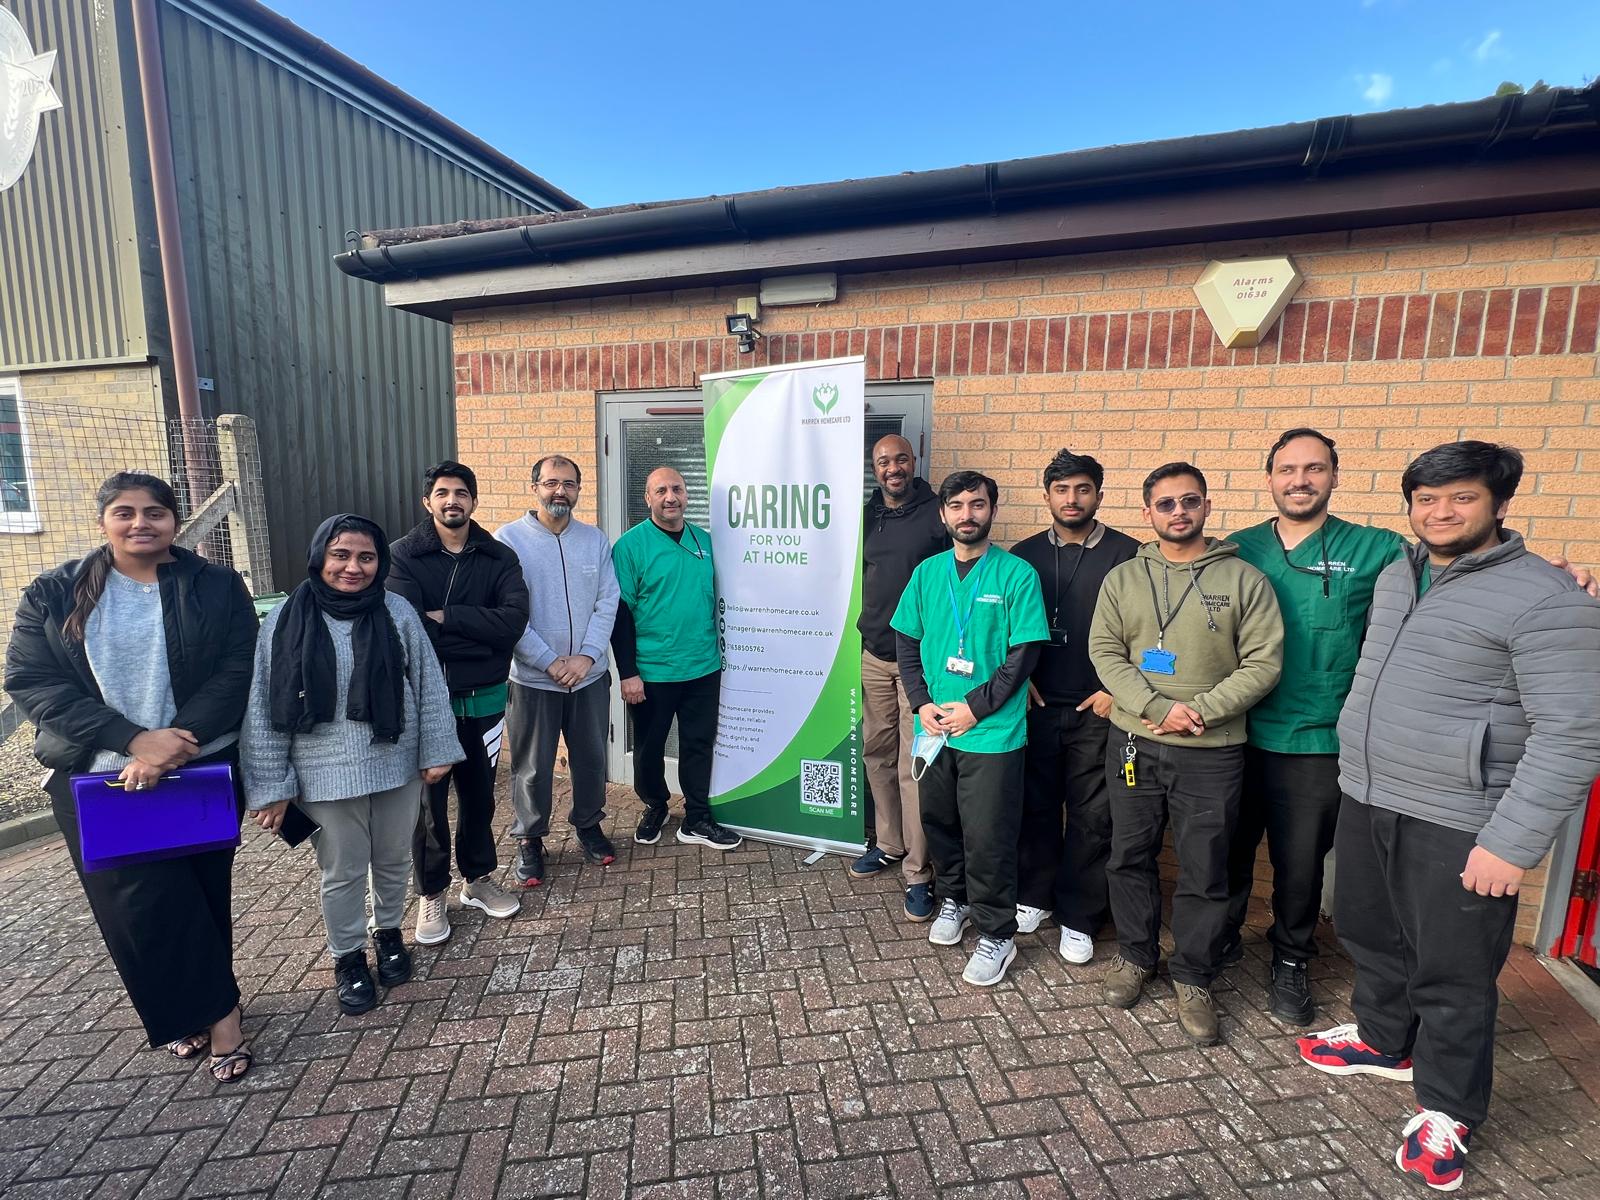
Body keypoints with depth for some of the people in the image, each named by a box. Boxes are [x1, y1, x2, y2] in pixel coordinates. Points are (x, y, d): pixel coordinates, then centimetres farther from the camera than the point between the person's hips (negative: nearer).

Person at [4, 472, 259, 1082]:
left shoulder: (217, 587, -1)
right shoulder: (53, 595, 3)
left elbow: (237, 673, -7)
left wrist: (172, 744, -20)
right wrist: (133, 739, -18)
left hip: (202, 768, 0)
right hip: (96, 777, 1)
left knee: (202, 894, 8)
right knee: (141, 905, 1)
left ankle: (195, 1009, 29)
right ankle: (220, 1009, 19)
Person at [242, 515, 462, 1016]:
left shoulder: (398, 613, -6)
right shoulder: (286, 621, -7)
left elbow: (429, 687, -2)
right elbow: (265, 710, -4)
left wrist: (436, 751, -2)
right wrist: (271, 785, -4)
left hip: (397, 766, 1)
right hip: (327, 775, -1)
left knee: (393, 861, 18)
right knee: (343, 872, 13)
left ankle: (389, 932, 44)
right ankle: (347, 956, 37)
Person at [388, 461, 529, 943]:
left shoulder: (499, 557, 0)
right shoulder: (403, 556, -5)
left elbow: (515, 619, -15)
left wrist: (444, 618, -18)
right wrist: (475, 630, -19)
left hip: (485, 698, 2)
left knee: (479, 793, 16)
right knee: (428, 798, 9)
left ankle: (478, 878, 35)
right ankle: (431, 894, 28)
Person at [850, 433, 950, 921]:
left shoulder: (938, 514, -5)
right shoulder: (869, 516, 11)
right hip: (874, 655, 6)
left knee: (914, 765, -4)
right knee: (877, 753, 12)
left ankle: (918, 874, 8)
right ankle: (890, 845, 31)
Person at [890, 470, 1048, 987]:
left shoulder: (1016, 575, -7)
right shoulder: (927, 572, 5)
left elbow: (1024, 654, -10)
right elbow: (906, 642, 7)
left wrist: (974, 708, -15)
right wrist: (922, 703, -5)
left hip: (992, 732, -4)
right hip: (933, 727, 4)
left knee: (987, 838, 2)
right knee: (939, 822, 17)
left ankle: (996, 935, 22)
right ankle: (953, 899, 41)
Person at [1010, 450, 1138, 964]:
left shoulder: (1127, 554, -3)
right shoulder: (1024, 554, 5)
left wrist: (1117, 690, -8)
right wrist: (1017, 678, 1)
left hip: (1097, 711, -2)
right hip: (1036, 706, 2)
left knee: (1091, 817, 6)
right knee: (1035, 806, 12)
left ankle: (1078, 917, 22)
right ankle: (1033, 896, 31)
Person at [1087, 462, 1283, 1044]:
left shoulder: (1244, 579, -2)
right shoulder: (1123, 578, 3)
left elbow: (1263, 663, -6)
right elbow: (1104, 652, -2)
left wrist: (1200, 710, -17)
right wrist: (1156, 707, -15)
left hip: (1212, 753, -2)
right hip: (1134, 744, 2)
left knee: (1205, 873, 8)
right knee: (1130, 856, 14)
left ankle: (1193, 980, 28)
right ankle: (1135, 955, 35)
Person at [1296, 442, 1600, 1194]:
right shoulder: (1396, 576, 8)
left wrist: (1513, 842, -22)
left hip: (1457, 825, -6)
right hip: (1364, 801, 7)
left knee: (1452, 976, 9)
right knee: (1371, 937, 22)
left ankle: (1447, 1110, 31)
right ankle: (1384, 1042, 46)